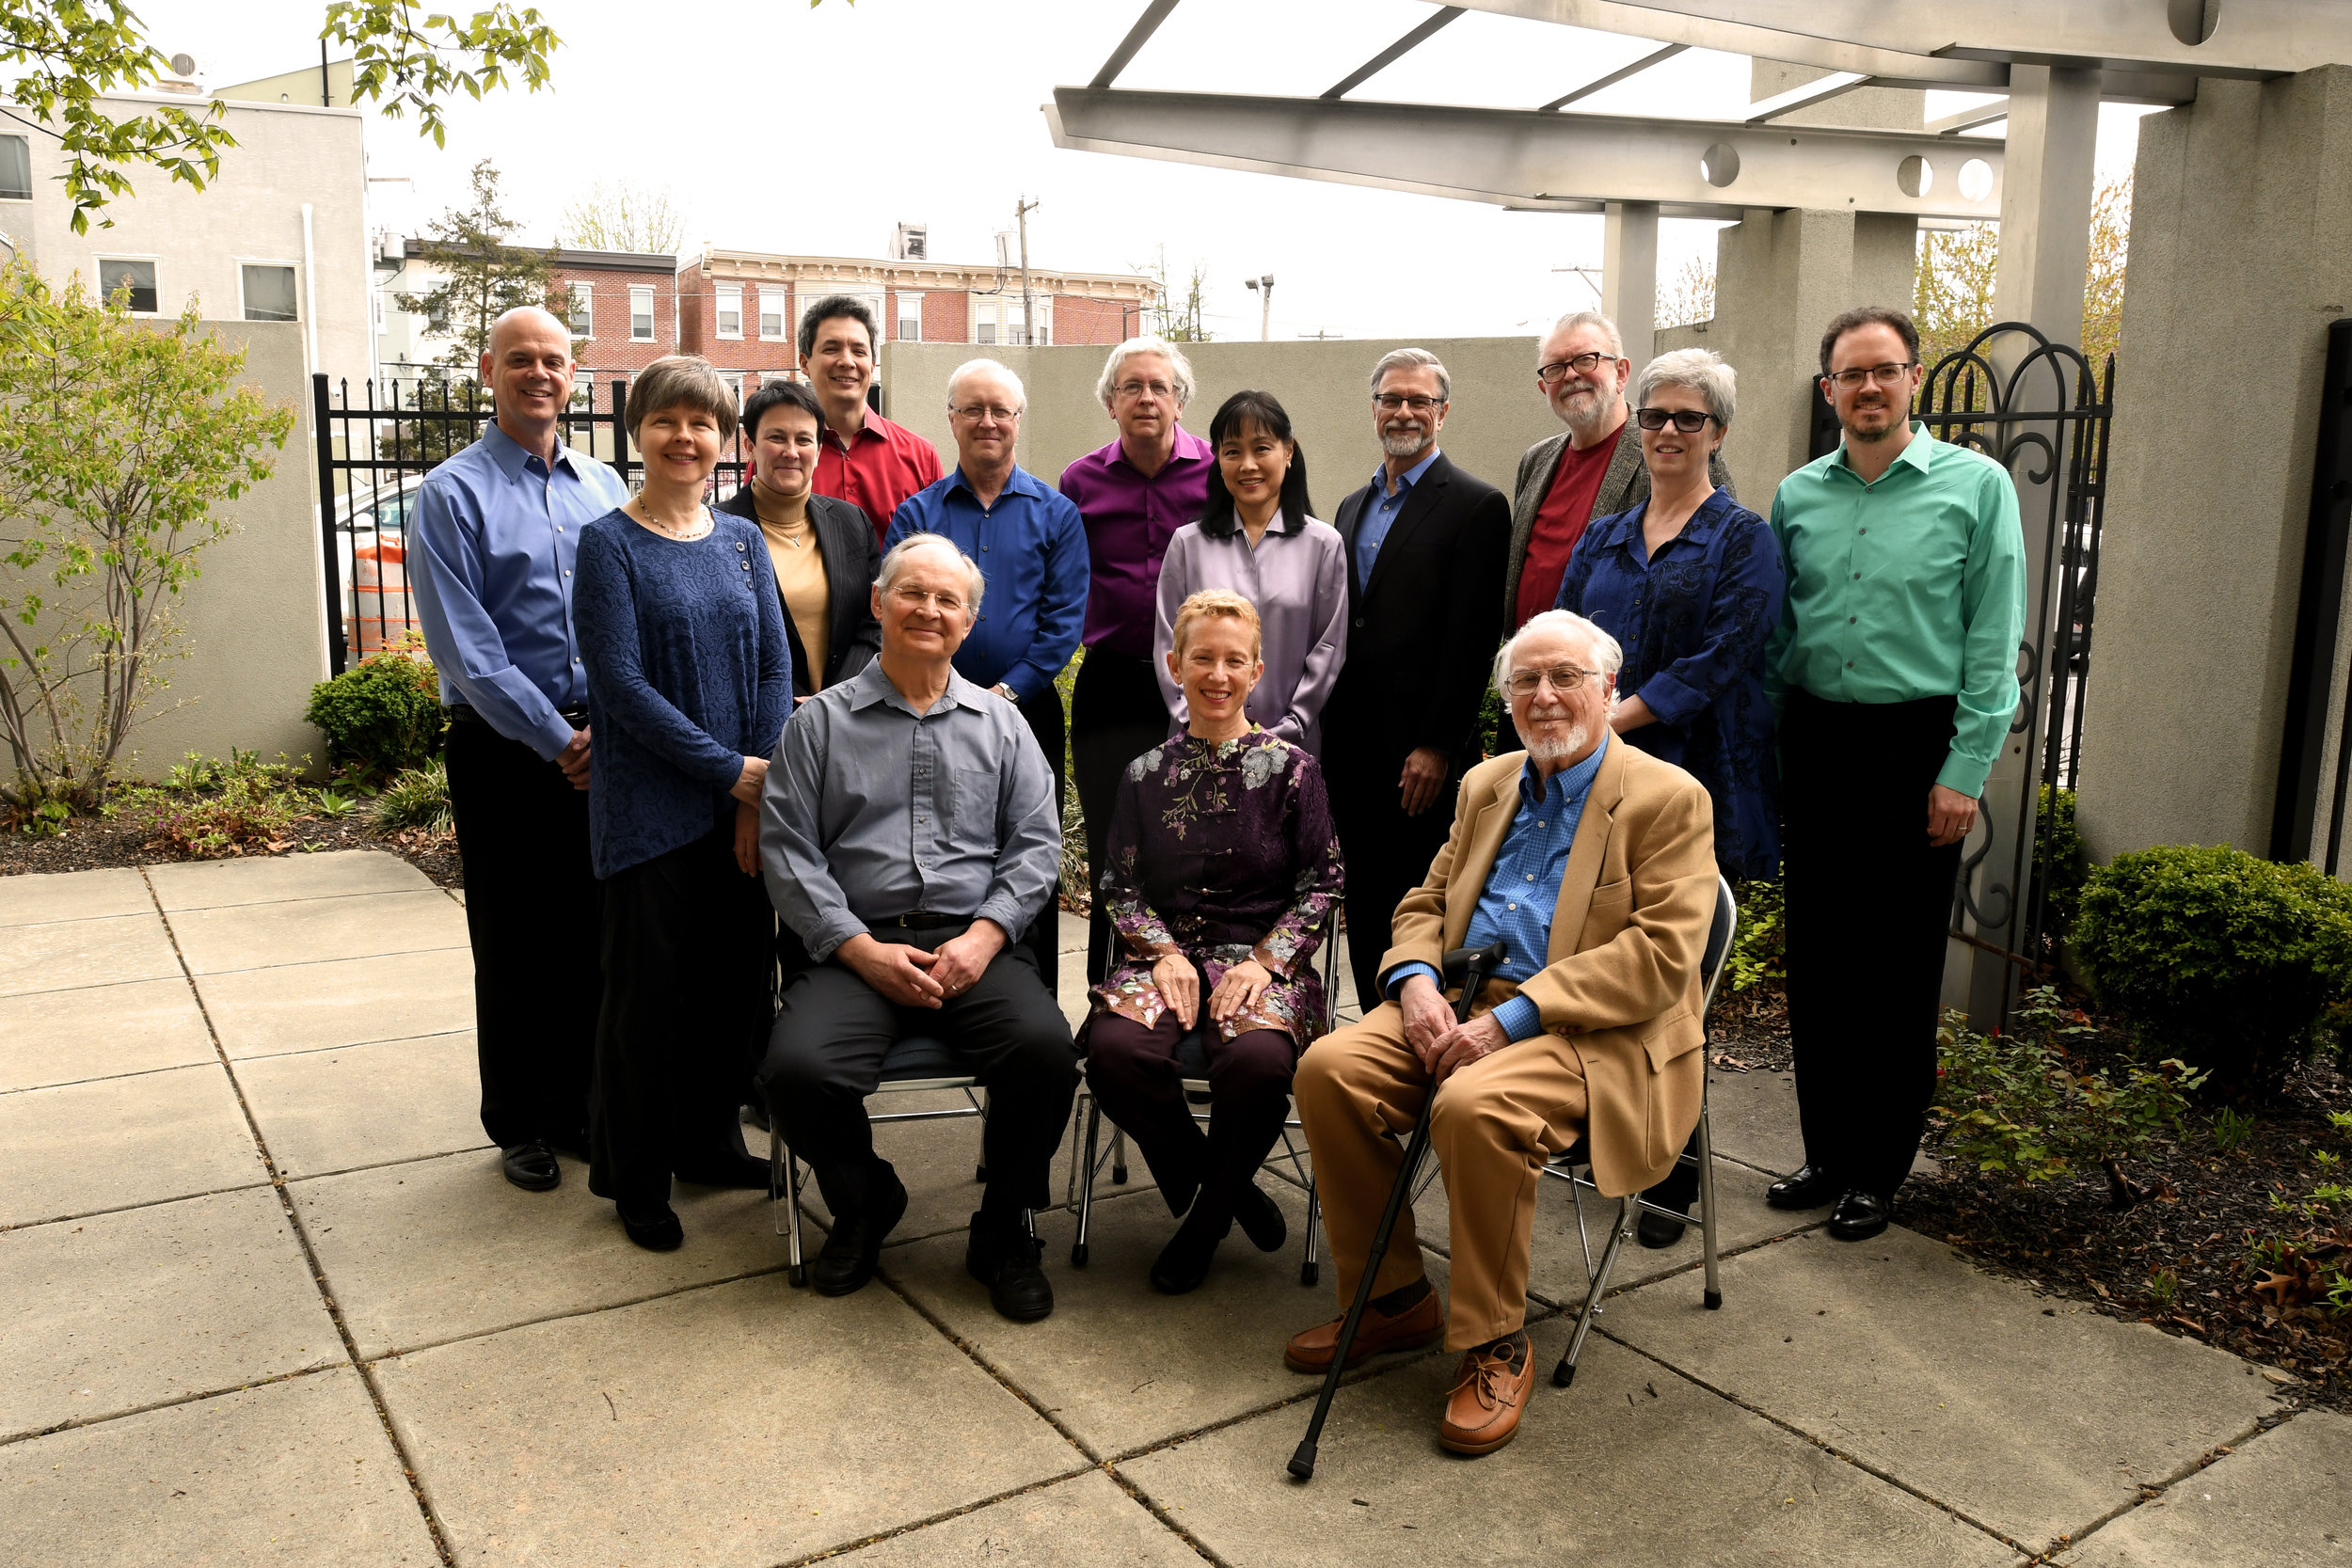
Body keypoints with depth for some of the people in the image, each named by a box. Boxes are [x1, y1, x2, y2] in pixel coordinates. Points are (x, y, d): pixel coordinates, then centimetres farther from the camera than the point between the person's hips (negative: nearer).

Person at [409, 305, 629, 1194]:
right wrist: (556, 742, -14)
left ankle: (582, 1106, 27)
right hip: (505, 752, -4)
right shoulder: (454, 494, -4)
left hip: (599, 744, 4)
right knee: (515, 945, 7)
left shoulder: (603, 488, 10)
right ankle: (520, 1126, 22)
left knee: (593, 936, 11)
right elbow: (465, 649, -11)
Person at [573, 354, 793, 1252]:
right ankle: (634, 1177, 20)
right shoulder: (610, 544, -5)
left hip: (744, 805, 5)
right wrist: (732, 770, -15)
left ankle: (708, 1142, 31)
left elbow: (774, 667, 5)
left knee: (737, 976, 11)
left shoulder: (741, 540, 9)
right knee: (647, 988, 4)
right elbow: (621, 682, -13)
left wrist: (761, 801, -5)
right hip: (651, 808, -5)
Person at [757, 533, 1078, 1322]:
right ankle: (865, 1205, 7)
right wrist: (863, 950, -10)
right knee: (796, 1068, -28)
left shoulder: (1000, 723, 17)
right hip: (857, 946, 0)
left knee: (1046, 1047, -28)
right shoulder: (822, 721, 11)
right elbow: (787, 850, 2)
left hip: (974, 945, 1)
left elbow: (1036, 843, 9)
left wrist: (982, 937, -8)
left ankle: (1004, 1228, -1)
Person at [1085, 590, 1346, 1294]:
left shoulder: (1290, 769, 4)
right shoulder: (1147, 774, 12)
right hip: (1167, 952, 2)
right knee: (1115, 1048, -30)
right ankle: (1226, 1191, -3)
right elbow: (1121, 886, 10)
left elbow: (1323, 882, 3)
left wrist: (1265, 961, -11)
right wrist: (1165, 953, -8)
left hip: (1261, 956, -2)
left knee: (1258, 1058, -35)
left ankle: (1207, 1218, -3)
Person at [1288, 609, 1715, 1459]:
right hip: (1463, 1006, 7)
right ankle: (1394, 1299, -1)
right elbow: (1425, 903, 20)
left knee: (1476, 1106, -35)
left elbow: (1660, 954, -14)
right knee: (1329, 1068, -17)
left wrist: (1512, 1018, -21)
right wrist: (1416, 981, -5)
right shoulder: (1487, 784, 18)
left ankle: (1496, 1347, -13)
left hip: (1592, 1033, -6)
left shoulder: (1668, 799, -3)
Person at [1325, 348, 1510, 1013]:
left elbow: (1472, 639, -11)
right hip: (1351, 747, 7)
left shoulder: (1476, 505, -5)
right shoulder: (1353, 507, 18)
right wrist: (1327, 733, 11)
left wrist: (1436, 746, -16)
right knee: (1364, 914, 11)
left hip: (1422, 756, -6)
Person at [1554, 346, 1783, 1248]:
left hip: (1692, 784, -4)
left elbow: (1720, 660, -9)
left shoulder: (1742, 541, 2)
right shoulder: (1603, 540, 17)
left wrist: (1621, 718, -16)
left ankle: (1673, 1180, 11)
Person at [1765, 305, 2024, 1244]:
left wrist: (1964, 772, -11)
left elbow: (1994, 643, -5)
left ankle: (1878, 1170, 18)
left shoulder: (1976, 486, -3)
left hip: (1916, 748, -4)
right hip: (1813, 743, 4)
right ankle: (1827, 1153, 23)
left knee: (1898, 973, 4)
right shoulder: (1797, 495, 9)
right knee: (1816, 964, 9)